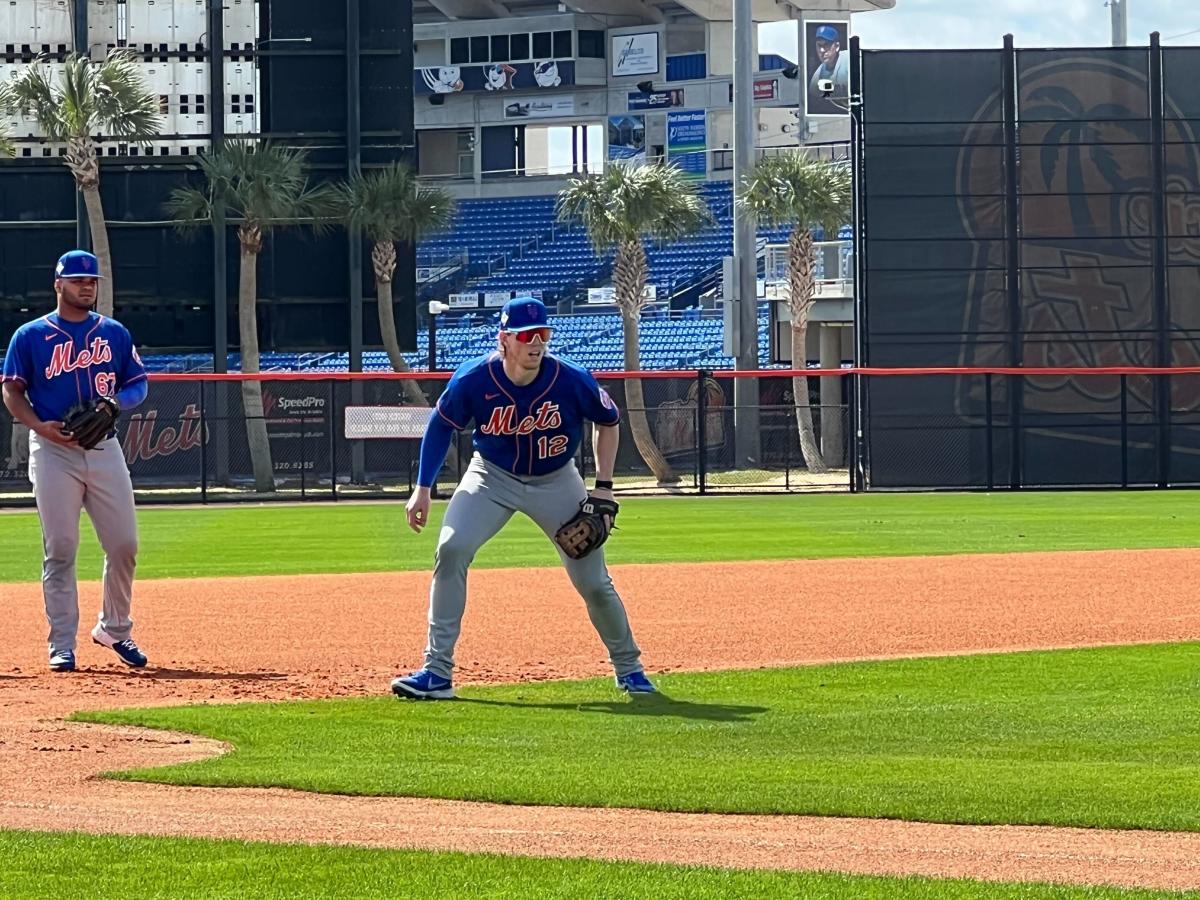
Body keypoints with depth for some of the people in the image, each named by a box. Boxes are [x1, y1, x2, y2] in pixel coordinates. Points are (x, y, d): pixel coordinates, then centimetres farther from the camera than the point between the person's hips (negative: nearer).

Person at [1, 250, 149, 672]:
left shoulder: (114, 333, 11)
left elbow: (138, 384, 13)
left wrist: (116, 402, -9)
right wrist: (39, 425, -15)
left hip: (104, 447, 3)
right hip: (53, 450, -3)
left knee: (124, 543, 0)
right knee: (60, 549, -4)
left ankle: (114, 629, 19)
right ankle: (62, 645, 1)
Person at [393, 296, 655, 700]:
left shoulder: (572, 380, -24)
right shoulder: (473, 380, -24)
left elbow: (608, 421, -4)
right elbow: (441, 425, -4)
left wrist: (603, 488, -8)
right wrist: (423, 489, -6)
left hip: (555, 481, 0)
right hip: (492, 477, 0)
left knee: (593, 580, -1)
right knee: (451, 549, -22)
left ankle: (628, 668, 24)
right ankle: (438, 673, -16)